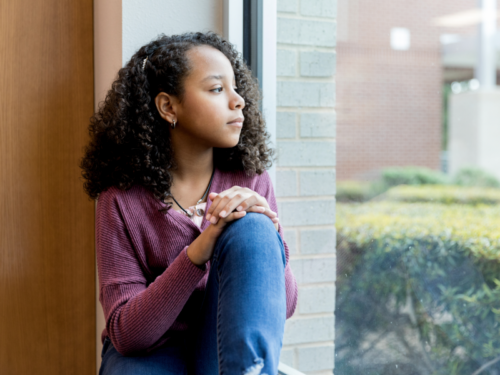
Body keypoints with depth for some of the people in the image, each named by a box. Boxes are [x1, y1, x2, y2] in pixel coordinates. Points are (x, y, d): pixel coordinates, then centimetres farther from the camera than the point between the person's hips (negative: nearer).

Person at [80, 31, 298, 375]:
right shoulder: (122, 199, -8)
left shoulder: (250, 181, -1)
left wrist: (265, 234, -23)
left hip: (232, 346, 4)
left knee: (250, 230, -25)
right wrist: (197, 253, -29)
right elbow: (126, 333, -14)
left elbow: (282, 306, -3)